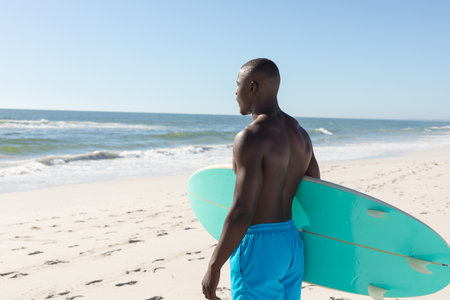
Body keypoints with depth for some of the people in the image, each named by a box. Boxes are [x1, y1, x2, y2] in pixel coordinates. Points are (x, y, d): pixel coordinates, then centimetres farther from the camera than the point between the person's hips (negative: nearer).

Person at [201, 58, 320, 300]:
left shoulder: (250, 138, -19)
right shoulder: (300, 133, 7)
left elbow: (241, 213, -24)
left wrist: (213, 268, -15)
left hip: (257, 246, -8)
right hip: (292, 243, 8)